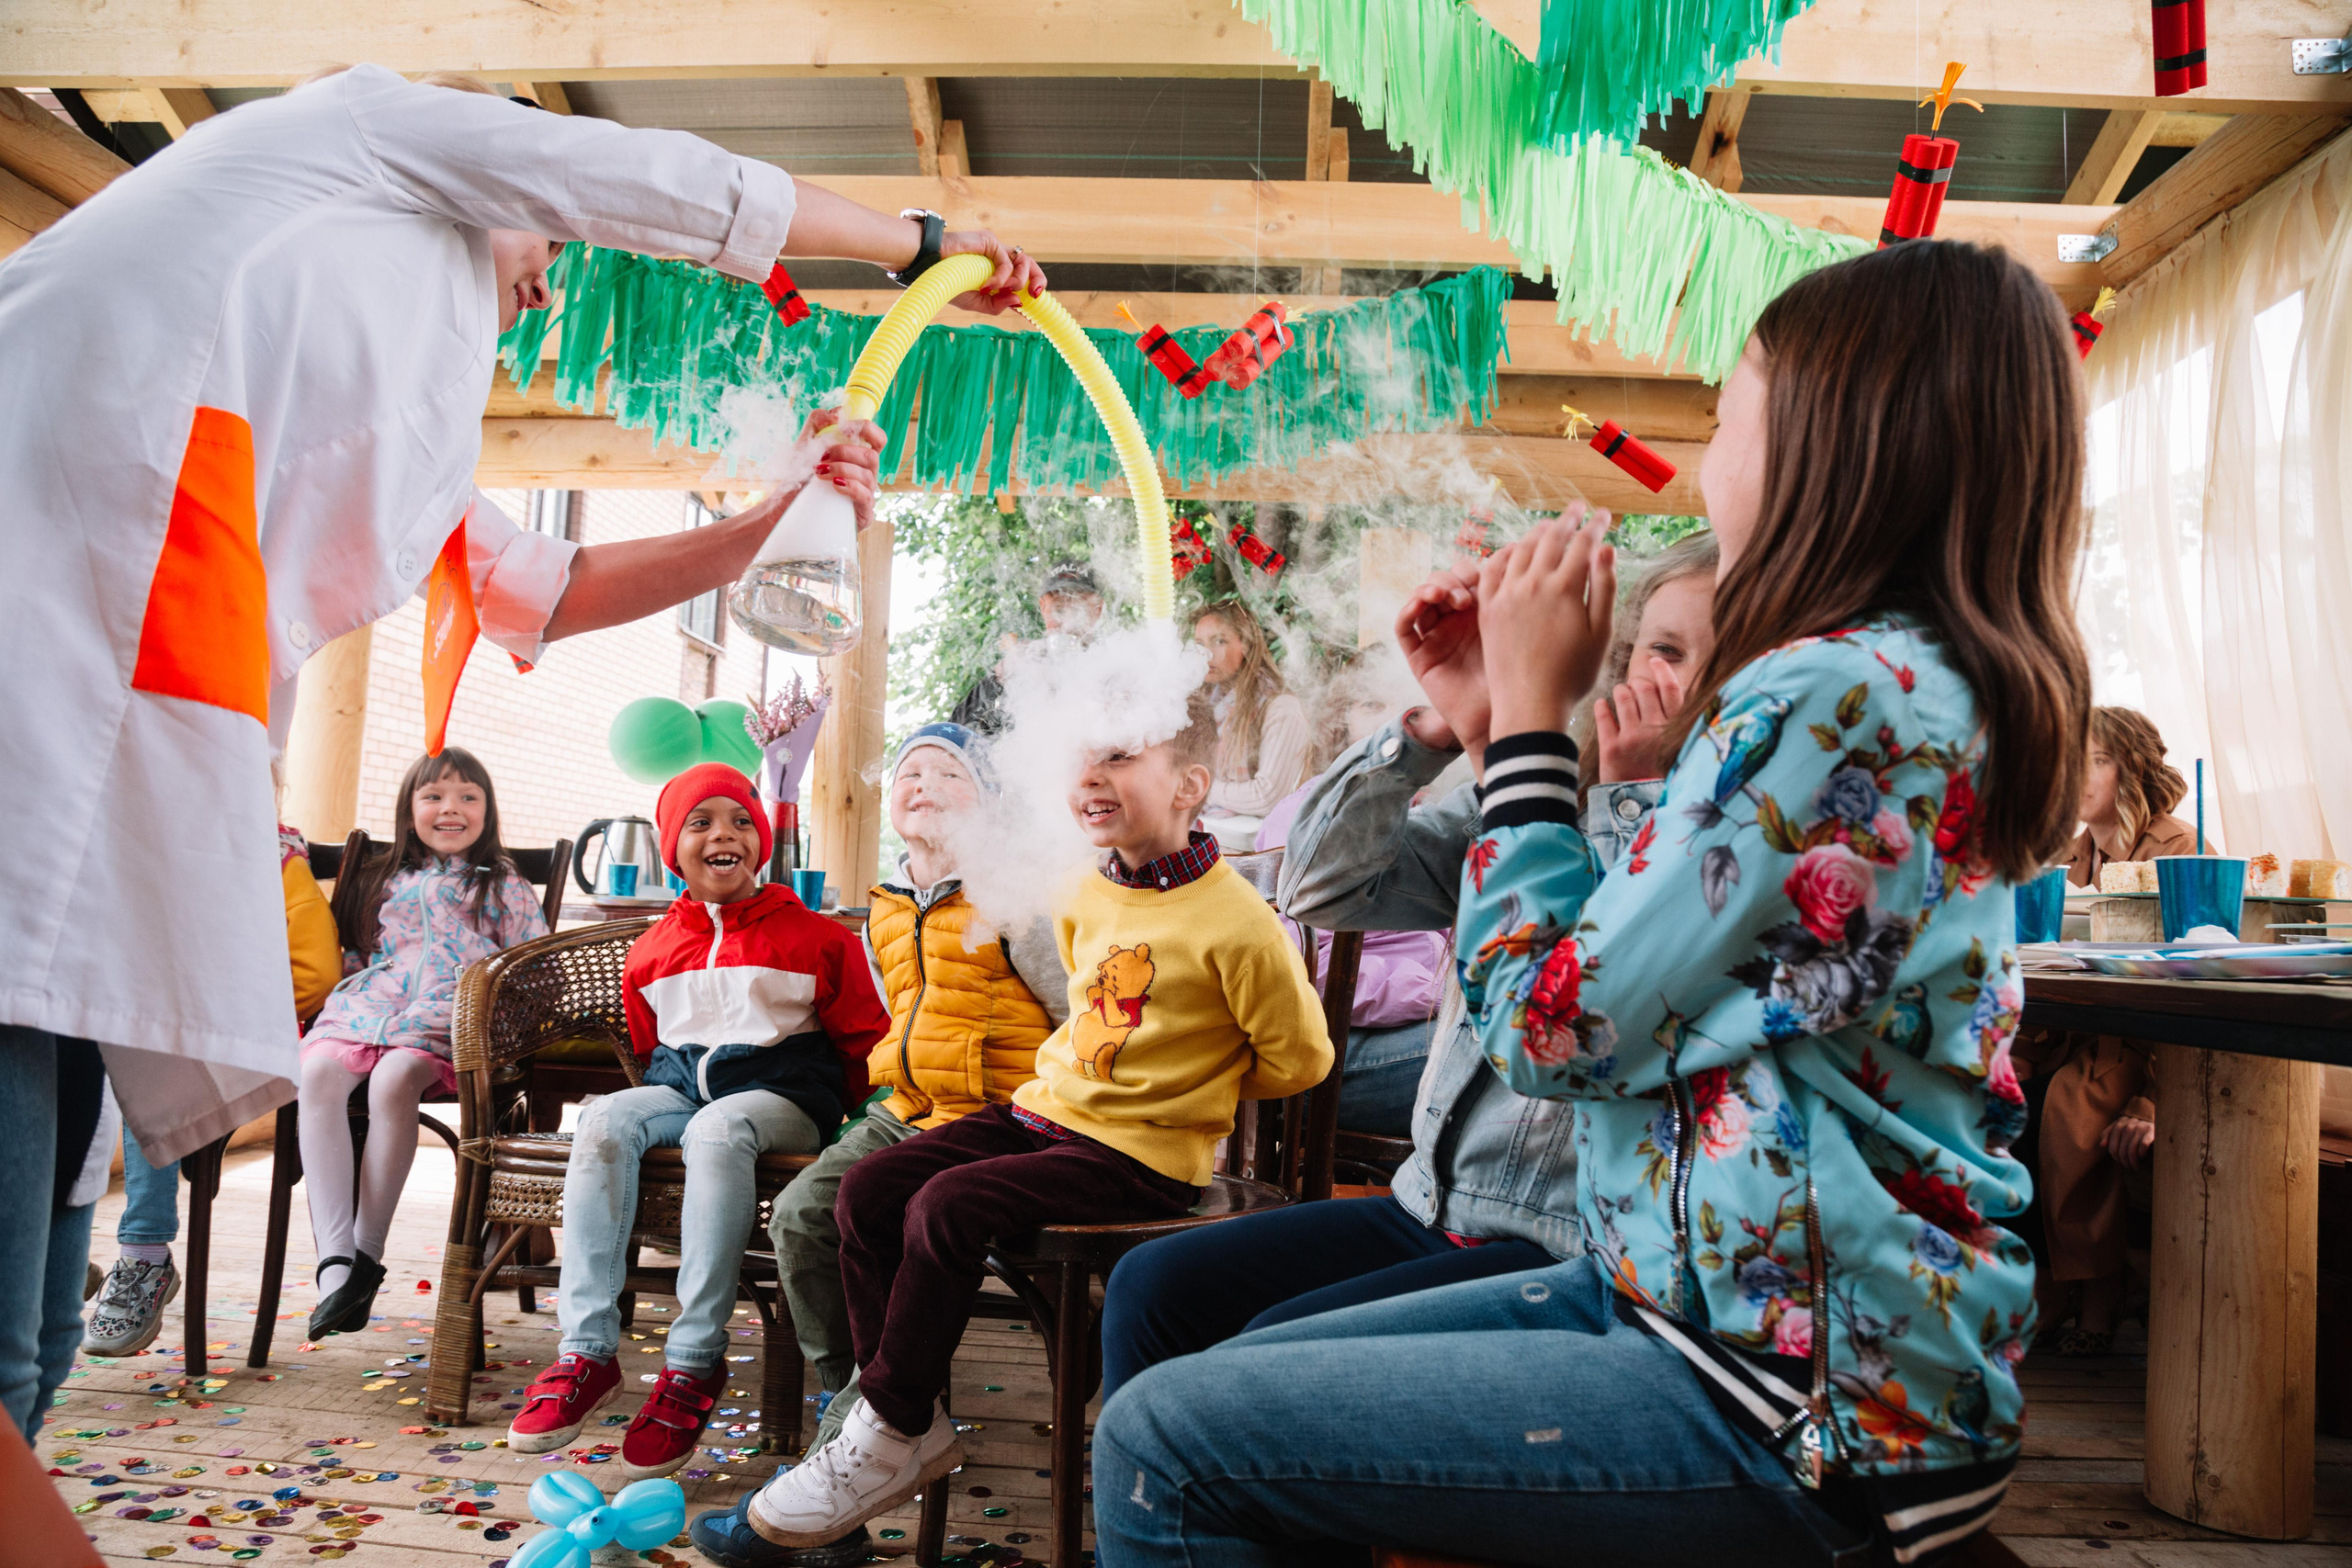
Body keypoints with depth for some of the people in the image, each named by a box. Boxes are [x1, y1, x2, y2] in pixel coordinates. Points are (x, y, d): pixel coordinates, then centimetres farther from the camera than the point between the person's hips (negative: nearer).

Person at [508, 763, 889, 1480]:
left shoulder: (815, 936, 6)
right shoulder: (653, 949, 17)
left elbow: (864, 1040, 8)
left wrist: (833, 1113, 0)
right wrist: (664, 1101, 13)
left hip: (777, 1091, -4)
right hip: (678, 1085, 4)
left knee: (717, 1131, -39)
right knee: (603, 1120, -29)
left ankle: (695, 1360, -35)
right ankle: (587, 1349, -31)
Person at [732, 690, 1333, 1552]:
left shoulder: (1235, 922, -16)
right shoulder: (1081, 896, 7)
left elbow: (1298, 1058, -5)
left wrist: (1196, 1086, 5)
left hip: (1141, 1154, -8)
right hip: (1047, 1109, 8)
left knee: (947, 1208, -26)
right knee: (867, 1189, -7)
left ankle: (892, 1436, -6)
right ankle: (912, 1426, 2)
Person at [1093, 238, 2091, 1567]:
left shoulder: (1828, 694, -21)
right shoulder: (1928, 684, 11)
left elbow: (1550, 1032, -16)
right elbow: (1622, 965, 13)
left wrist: (1532, 715, -7)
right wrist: (1493, 720, 9)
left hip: (1798, 1417, -10)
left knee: (1162, 1443, -10)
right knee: (1242, 1382, 15)